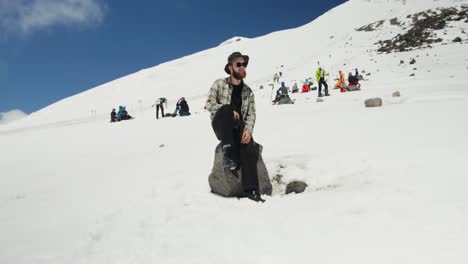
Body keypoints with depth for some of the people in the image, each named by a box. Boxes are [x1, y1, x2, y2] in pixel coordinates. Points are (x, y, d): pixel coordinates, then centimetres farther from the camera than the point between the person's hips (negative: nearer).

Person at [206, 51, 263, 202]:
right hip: (221, 126, -2)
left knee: (250, 149, -29)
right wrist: (229, 111, -16)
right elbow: (209, 104, -2)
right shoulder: (219, 84, 6)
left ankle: (252, 191, -29)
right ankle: (228, 153, -41)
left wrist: (248, 130, -14)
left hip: (239, 127, 2)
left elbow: (251, 113, 6)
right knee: (225, 109, -36)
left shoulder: (248, 91, 15)